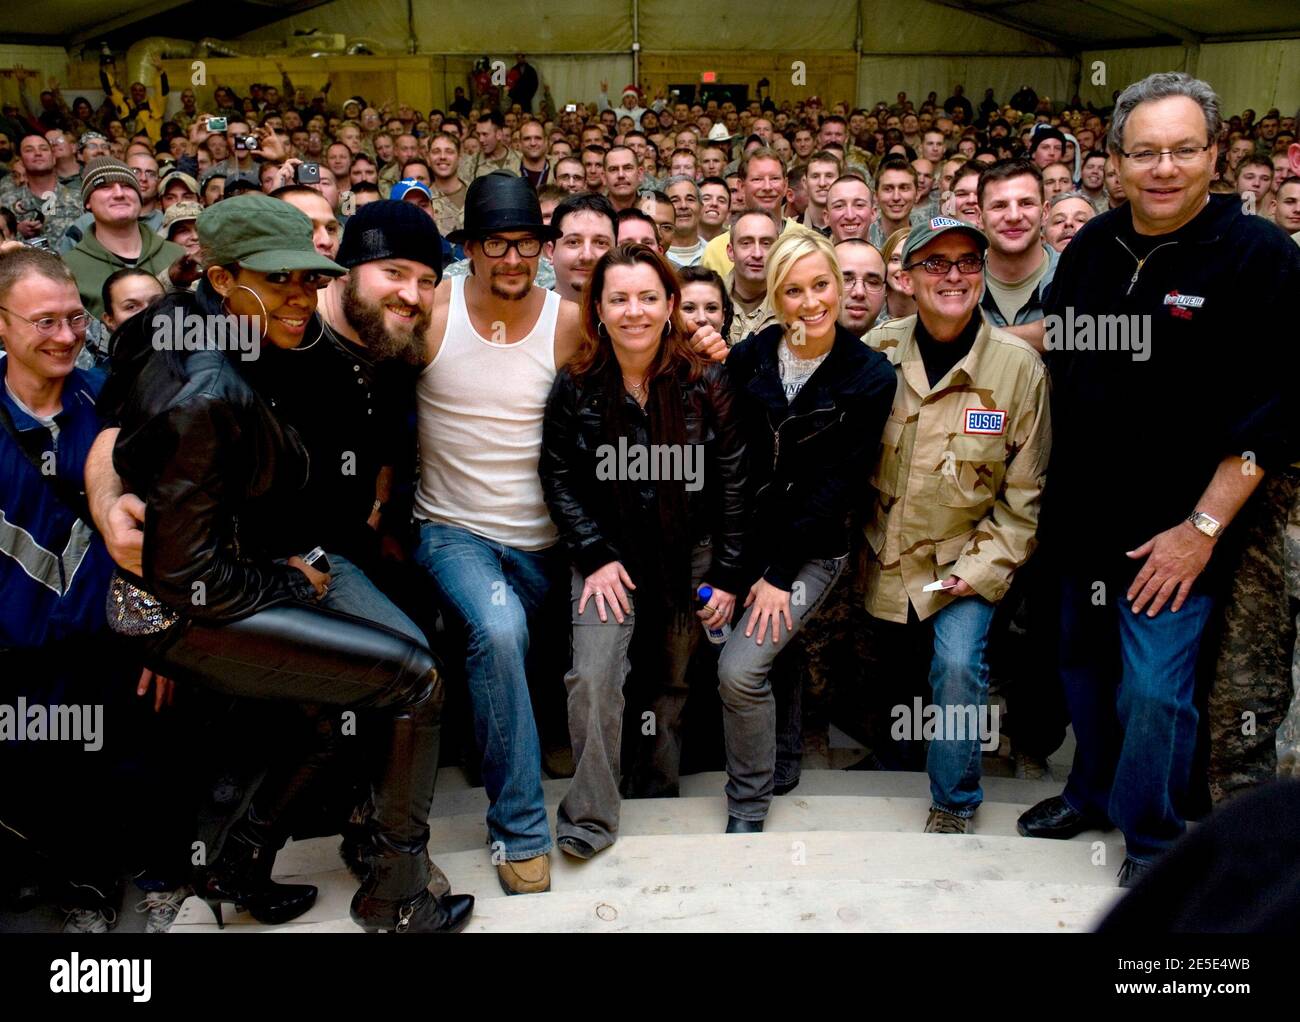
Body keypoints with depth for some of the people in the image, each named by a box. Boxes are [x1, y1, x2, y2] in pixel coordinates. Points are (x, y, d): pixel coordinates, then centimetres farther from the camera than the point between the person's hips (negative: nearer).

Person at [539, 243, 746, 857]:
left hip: (690, 552, 1)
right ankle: (590, 817, -3)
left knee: (677, 679, 11)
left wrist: (726, 575, -4)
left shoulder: (704, 383, -7)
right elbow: (557, 478, -1)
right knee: (592, 676, -15)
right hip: (609, 551, -1)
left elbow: (734, 483, -3)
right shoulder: (575, 386, -6)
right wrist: (595, 557, -9)